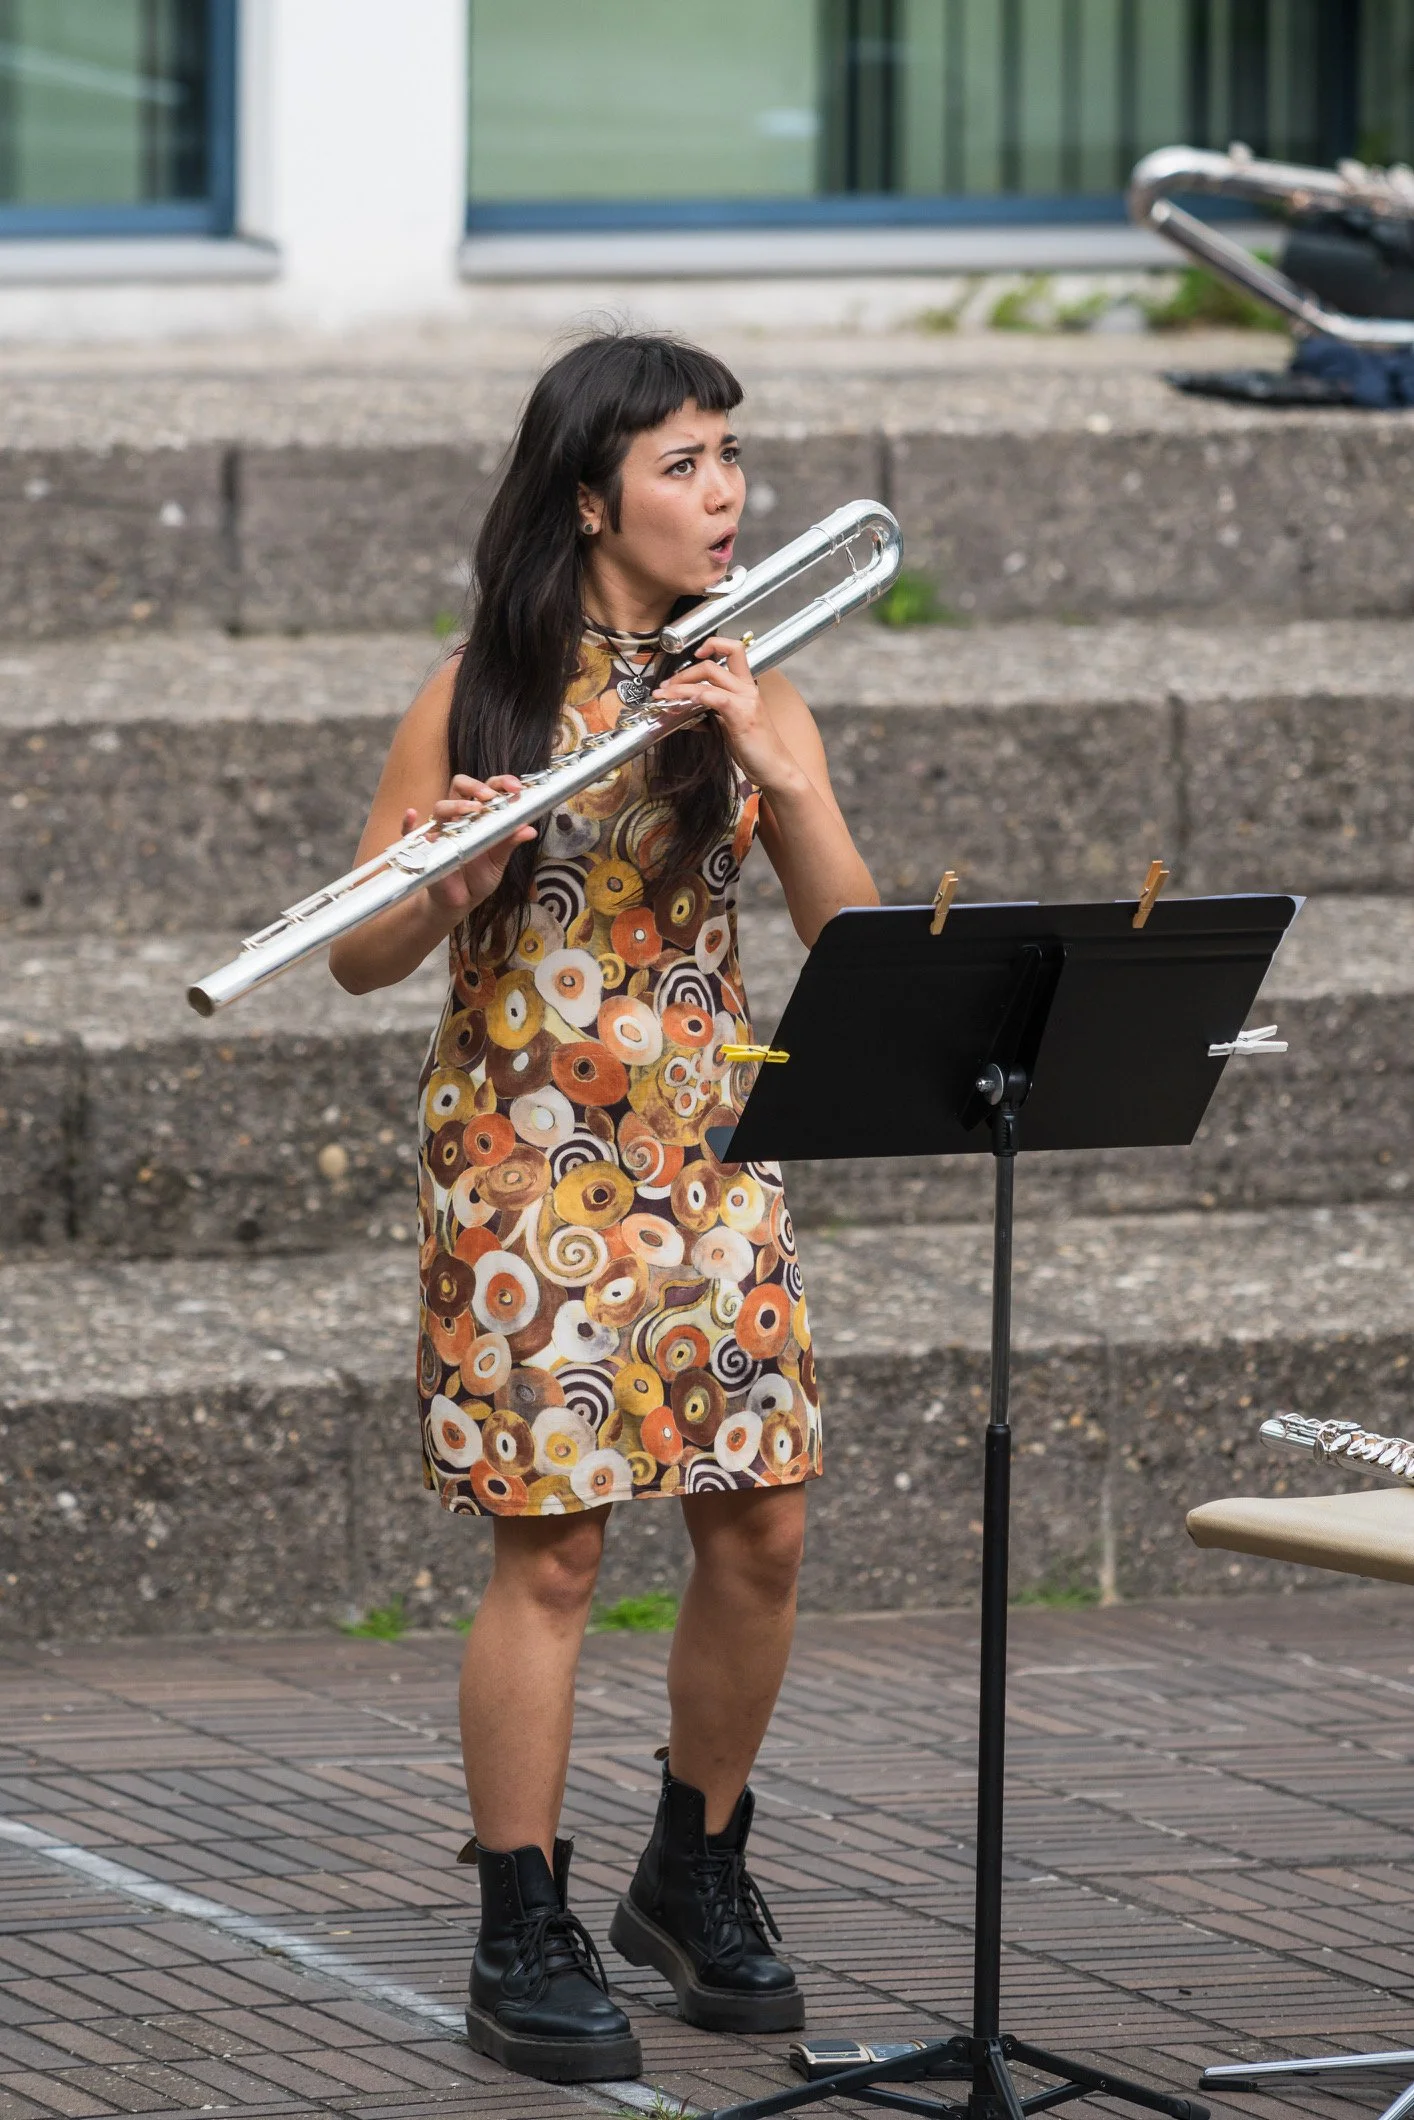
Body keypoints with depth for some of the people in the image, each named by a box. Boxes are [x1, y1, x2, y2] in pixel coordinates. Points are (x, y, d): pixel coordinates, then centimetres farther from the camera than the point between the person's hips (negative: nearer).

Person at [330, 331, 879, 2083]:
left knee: (761, 1534, 3)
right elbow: (359, 960, -4)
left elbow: (849, 933, -4)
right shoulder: (479, 694, -5)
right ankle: (524, 1946, 4)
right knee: (555, 1547, -6)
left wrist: (782, 776, -20)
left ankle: (697, 1877, 24)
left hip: (709, 1154, 4)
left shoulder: (748, 695, 6)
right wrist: (447, 883, -25)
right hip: (526, 1162, -4)